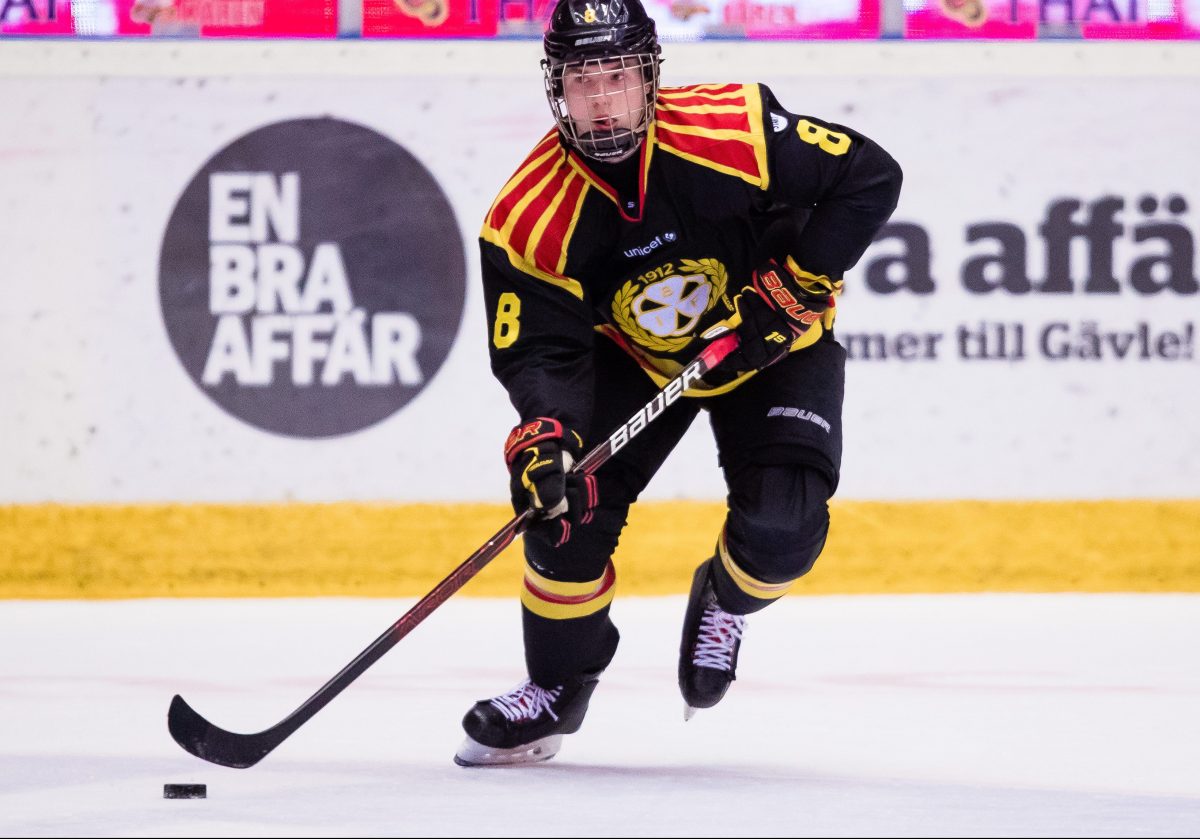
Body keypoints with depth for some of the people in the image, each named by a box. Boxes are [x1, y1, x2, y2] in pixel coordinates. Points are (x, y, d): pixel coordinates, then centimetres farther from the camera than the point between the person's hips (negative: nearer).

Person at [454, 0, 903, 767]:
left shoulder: (734, 132, -30)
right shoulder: (533, 215, -24)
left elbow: (870, 178, -22)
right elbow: (537, 349, -22)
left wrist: (794, 285, -26)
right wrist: (543, 436, -41)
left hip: (773, 349, -2)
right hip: (633, 358, 2)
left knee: (783, 527, -21)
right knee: (566, 502, -15)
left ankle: (725, 600, 17)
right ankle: (559, 687, 10)